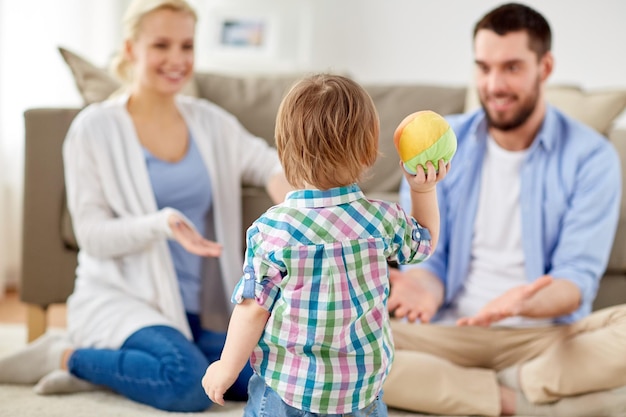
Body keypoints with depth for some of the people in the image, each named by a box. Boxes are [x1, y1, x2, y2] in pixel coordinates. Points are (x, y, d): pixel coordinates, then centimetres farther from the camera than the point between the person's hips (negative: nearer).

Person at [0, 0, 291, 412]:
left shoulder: (210, 122, 10)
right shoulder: (95, 128, -4)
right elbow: (92, 235, -7)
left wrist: (283, 178, -17)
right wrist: (162, 222, -24)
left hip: (191, 312, 6)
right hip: (118, 298, -6)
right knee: (189, 381, -34)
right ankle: (67, 357, -7)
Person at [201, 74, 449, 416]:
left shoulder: (271, 230, -18)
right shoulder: (384, 221, -9)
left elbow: (254, 309, -12)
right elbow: (425, 241, 12)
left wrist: (227, 368, 0)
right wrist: (425, 190, 16)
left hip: (285, 388, -2)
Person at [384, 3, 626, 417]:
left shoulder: (590, 156, -3)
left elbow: (578, 279, -8)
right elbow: (426, 257, 2)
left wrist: (521, 303, -31)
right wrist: (425, 289, -24)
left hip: (545, 335, -1)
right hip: (447, 333, 2)